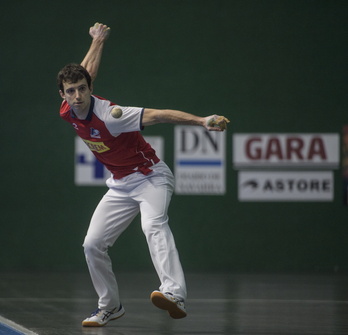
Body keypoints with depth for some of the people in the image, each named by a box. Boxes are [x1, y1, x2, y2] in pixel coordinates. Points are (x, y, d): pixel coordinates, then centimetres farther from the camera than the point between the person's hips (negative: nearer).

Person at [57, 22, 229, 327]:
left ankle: (175, 295, -57)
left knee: (153, 225, -35)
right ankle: (110, 307, 23)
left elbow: (158, 115, -35)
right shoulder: (67, 113, -6)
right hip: (120, 185, 8)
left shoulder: (109, 115, -27)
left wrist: (200, 121, -46)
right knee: (93, 245, 4)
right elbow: (88, 71, 13)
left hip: (151, 178, -8)